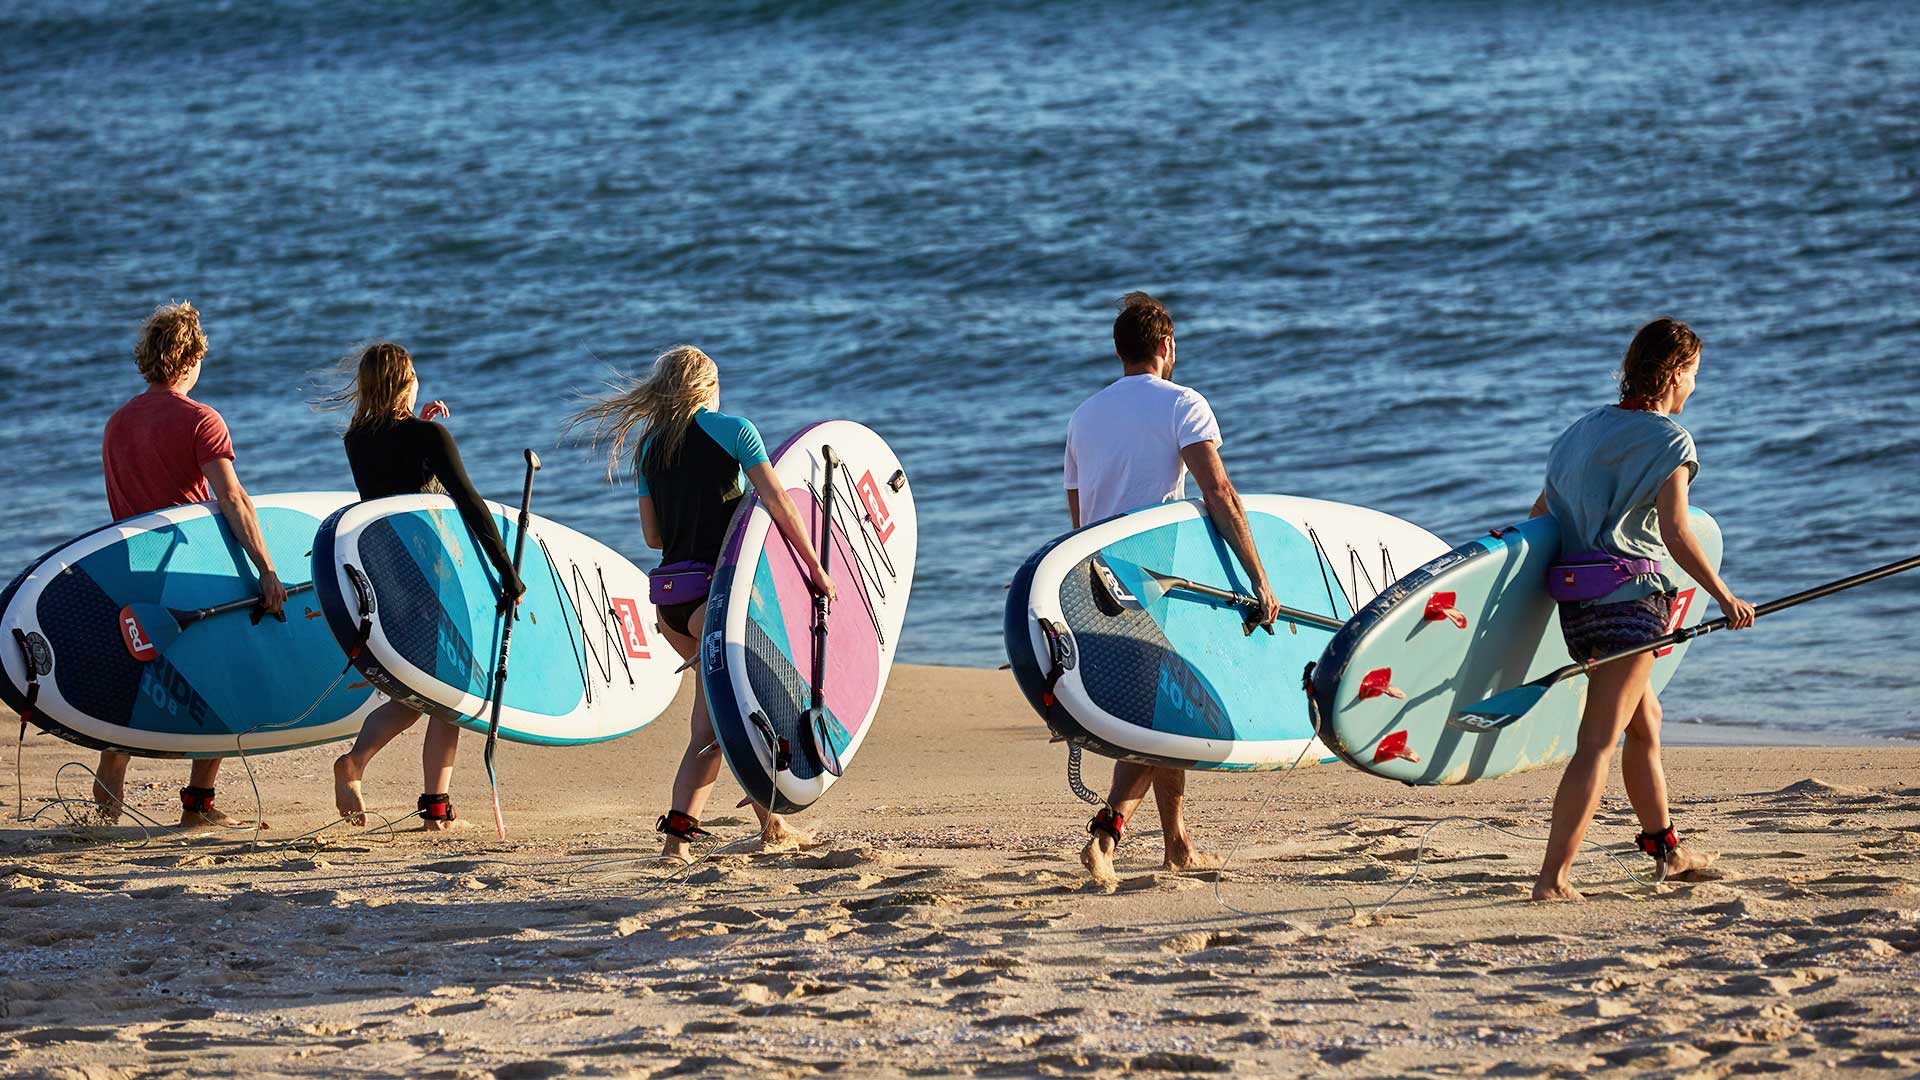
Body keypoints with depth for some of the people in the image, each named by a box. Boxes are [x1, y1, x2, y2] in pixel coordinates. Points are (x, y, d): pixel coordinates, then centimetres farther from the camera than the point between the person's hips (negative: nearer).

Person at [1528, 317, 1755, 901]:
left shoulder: (1584, 429, 15)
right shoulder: (1668, 438, -7)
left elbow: (1540, 513, 16)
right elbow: (1675, 534, -15)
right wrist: (1725, 598, -11)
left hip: (1575, 599, 8)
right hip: (1632, 596, -8)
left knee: (1644, 716, 25)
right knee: (1599, 742, -10)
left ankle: (1666, 848, 38)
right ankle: (1553, 876, -19)